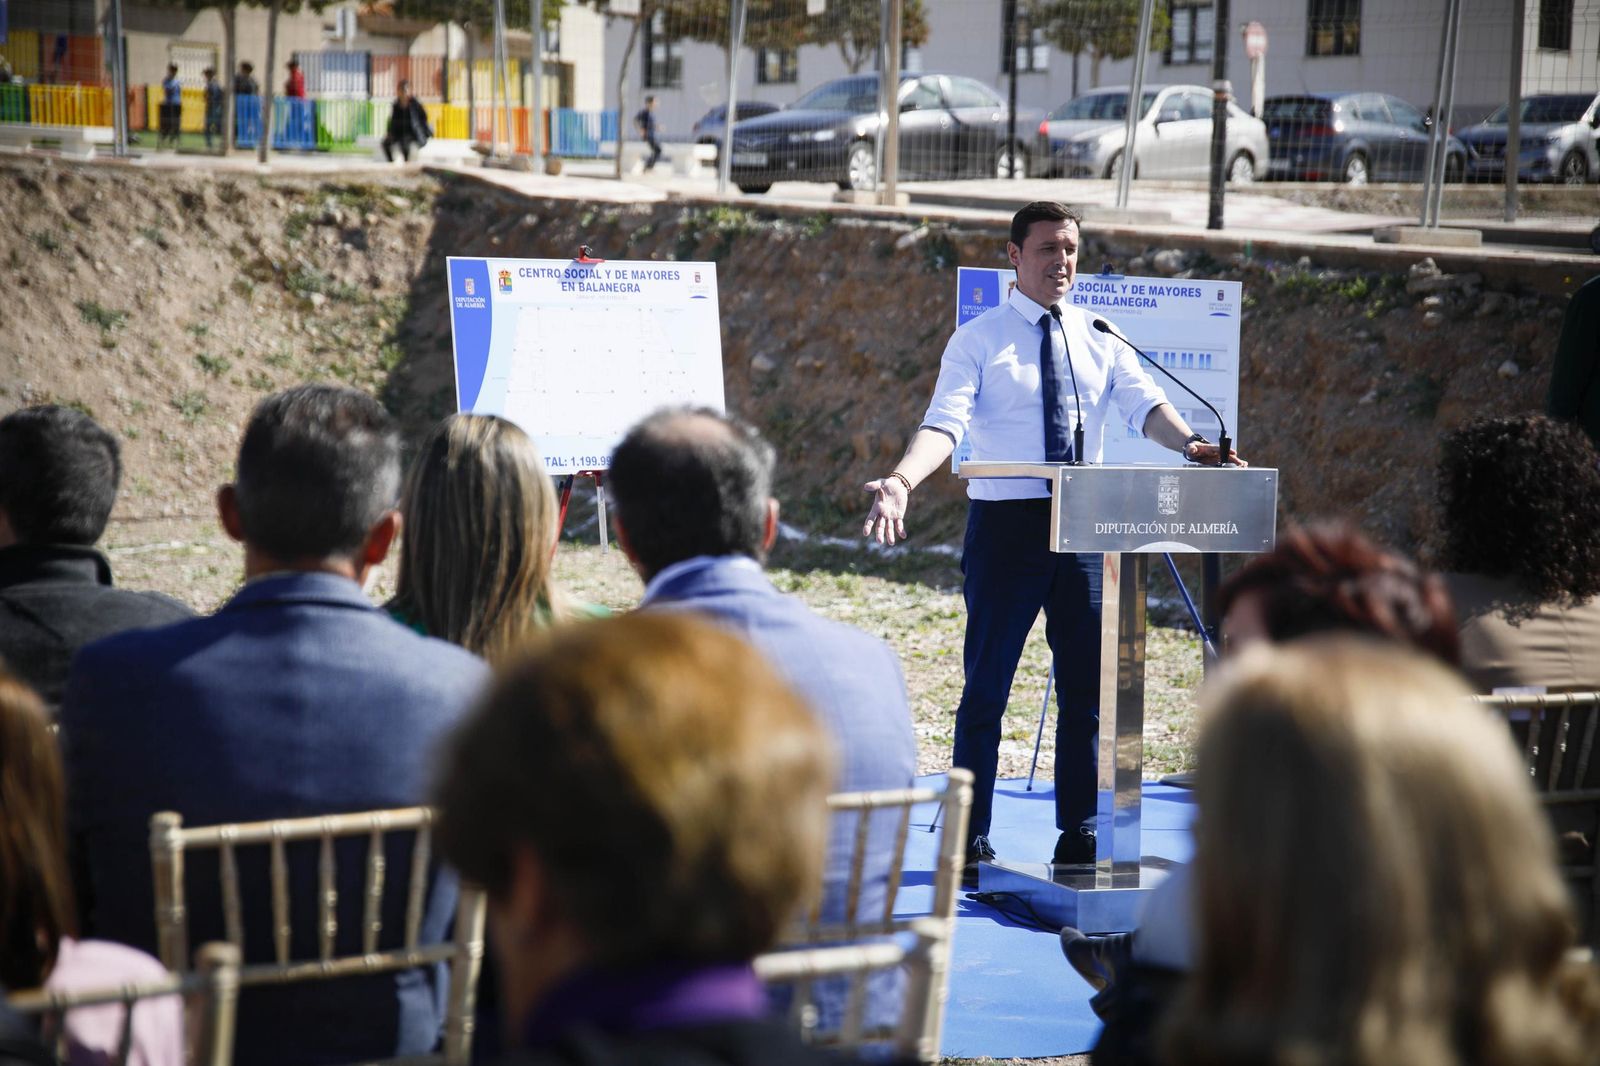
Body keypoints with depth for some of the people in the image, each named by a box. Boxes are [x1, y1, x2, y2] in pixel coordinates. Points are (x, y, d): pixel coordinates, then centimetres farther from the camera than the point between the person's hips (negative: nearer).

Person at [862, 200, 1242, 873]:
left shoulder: (1100, 339, 10)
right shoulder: (979, 340, -1)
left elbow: (1143, 403, -5)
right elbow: (946, 421, -14)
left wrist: (1190, 444, -25)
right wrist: (903, 479, -33)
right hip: (1004, 522, -3)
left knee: (1087, 686, 6)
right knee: (987, 687, 3)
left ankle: (1079, 835, 15)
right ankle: (970, 839, 10)